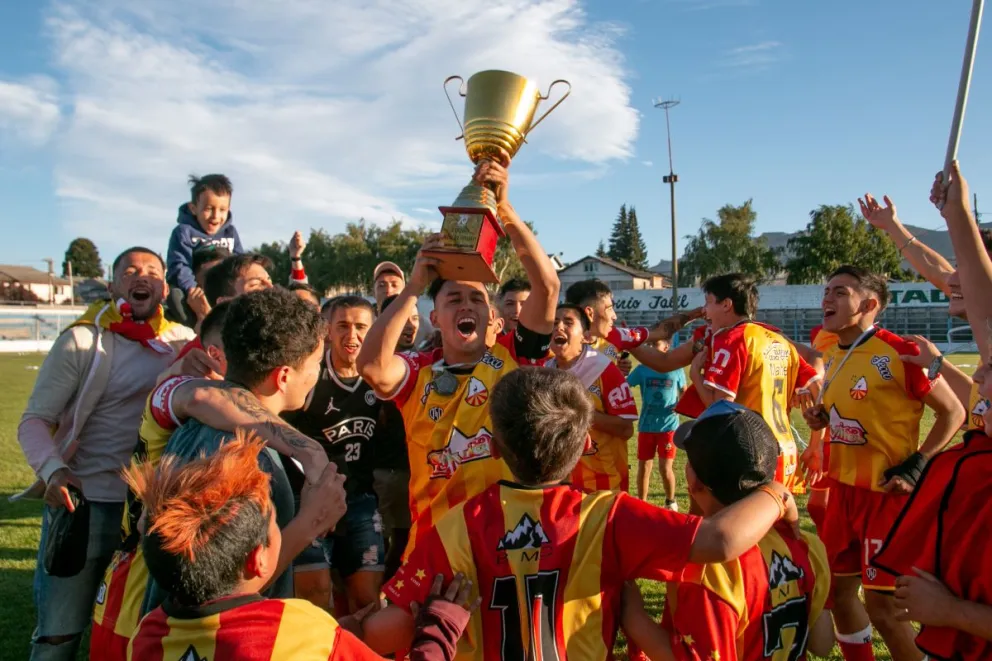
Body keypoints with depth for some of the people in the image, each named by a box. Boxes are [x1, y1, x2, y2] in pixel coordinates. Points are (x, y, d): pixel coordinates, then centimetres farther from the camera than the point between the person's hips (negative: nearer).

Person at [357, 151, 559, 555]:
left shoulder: (513, 358, 0)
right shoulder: (417, 374, 1)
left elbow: (547, 285, -10)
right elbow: (371, 366, -20)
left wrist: (503, 207, -17)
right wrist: (416, 284, -14)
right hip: (435, 536, 1)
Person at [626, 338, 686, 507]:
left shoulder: (676, 369, -3)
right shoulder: (642, 369, -1)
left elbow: (684, 392, 10)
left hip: (668, 426, -2)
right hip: (646, 426, 2)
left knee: (665, 469, -1)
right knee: (643, 467, 8)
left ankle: (671, 502, 23)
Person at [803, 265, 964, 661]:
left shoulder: (897, 353, -18)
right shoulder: (833, 356, 6)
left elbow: (953, 412, -12)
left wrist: (916, 467, -17)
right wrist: (823, 419, 0)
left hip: (886, 493, -8)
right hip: (843, 489, 8)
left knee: (882, 604, 1)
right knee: (836, 588, 16)